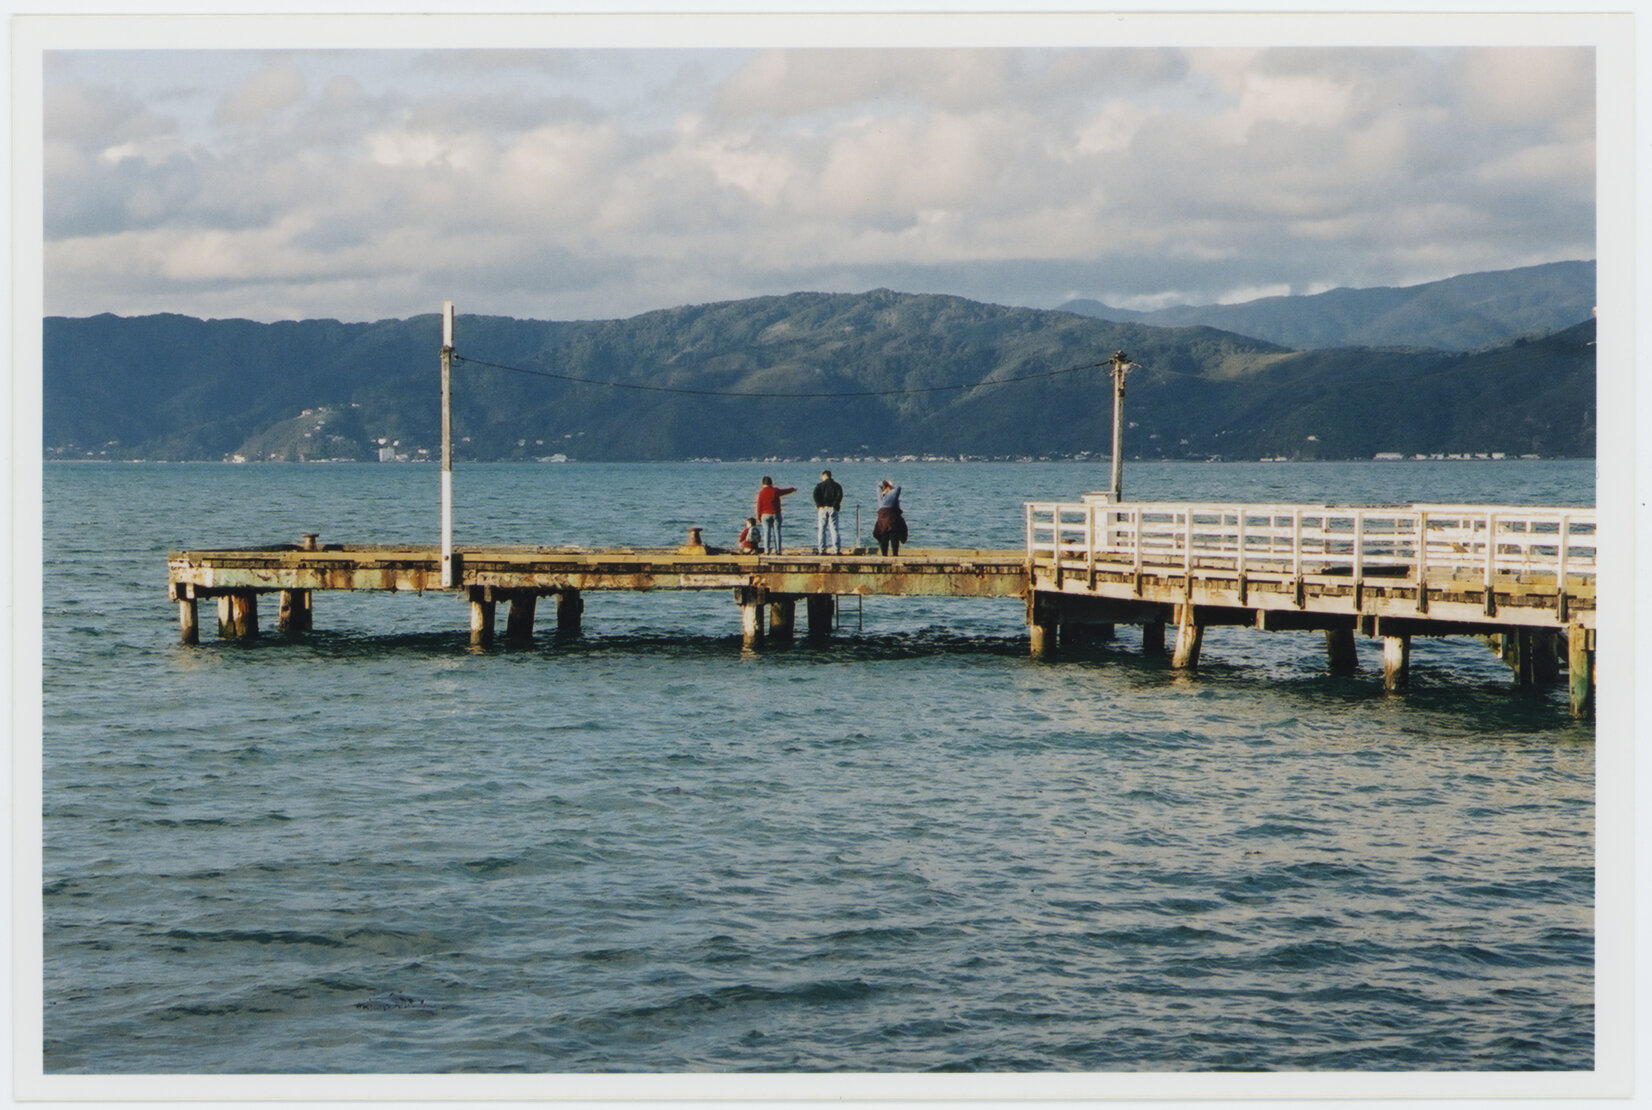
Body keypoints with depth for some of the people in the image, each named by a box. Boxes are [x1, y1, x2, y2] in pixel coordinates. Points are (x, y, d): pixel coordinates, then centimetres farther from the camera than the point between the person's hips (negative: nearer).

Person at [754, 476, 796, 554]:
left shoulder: (761, 492, -6)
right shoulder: (776, 490, -1)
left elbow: (759, 505, -5)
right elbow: (786, 490, 18)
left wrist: (758, 517, 3)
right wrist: (793, 489, 39)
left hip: (766, 514, -1)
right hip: (776, 514, 1)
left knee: (766, 533, 0)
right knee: (777, 532, 2)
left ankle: (766, 550, -4)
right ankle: (777, 550, 1)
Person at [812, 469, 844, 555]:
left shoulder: (819, 486, 4)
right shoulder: (836, 485, 6)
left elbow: (815, 495, -10)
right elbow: (840, 495, -8)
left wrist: (819, 505, -7)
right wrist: (835, 505, -6)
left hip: (822, 509, 0)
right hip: (832, 509, 0)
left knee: (821, 529, 4)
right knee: (834, 529, 0)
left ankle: (821, 549, -2)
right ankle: (836, 549, -8)